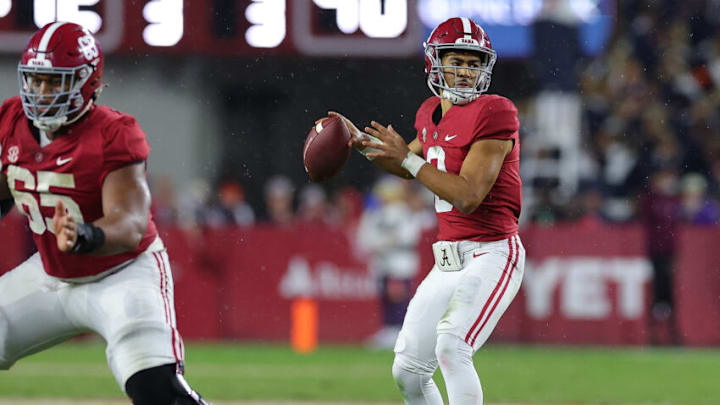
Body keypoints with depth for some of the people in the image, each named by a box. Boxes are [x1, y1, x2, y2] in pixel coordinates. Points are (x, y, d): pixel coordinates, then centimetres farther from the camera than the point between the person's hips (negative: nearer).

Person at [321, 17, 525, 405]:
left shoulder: (494, 112, -15)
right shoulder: (431, 114, 9)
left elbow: (468, 196, -22)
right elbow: (413, 166, 31)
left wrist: (408, 158, -16)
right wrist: (359, 141, 17)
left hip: (490, 255, -8)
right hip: (447, 261, 8)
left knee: (451, 347, -28)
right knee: (408, 370, 9)